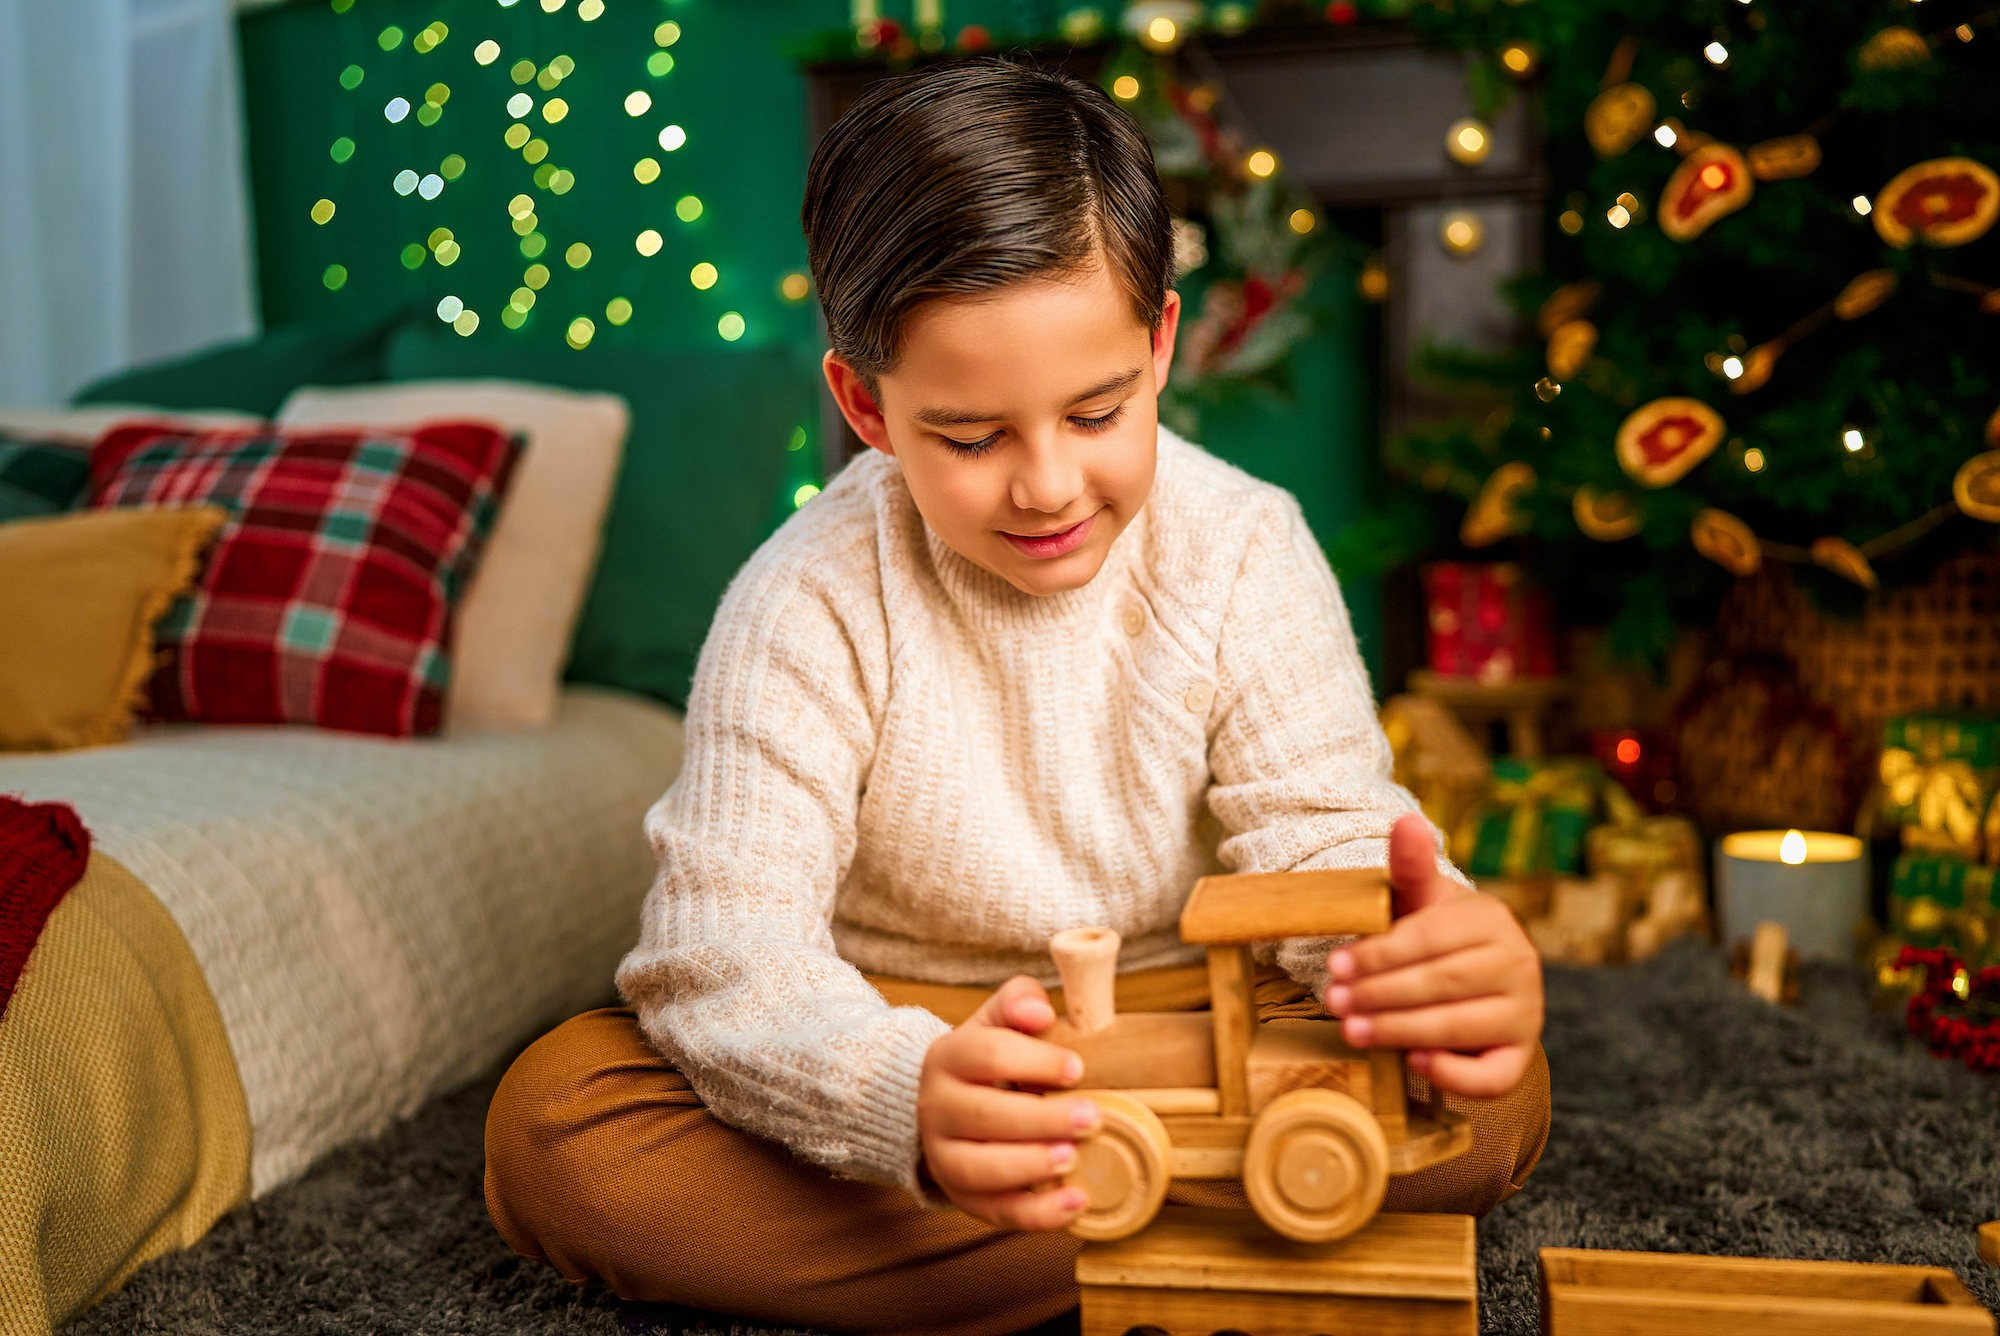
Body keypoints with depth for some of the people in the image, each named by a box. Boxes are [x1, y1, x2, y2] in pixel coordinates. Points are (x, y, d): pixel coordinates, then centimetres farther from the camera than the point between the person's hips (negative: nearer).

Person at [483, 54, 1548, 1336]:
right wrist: (909, 1099, -46)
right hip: (891, 1028, 1)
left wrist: (1429, 951, -40)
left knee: (1493, 1093, -21)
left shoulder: (1243, 547, -11)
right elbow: (724, 943, -25)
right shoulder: (810, 608, -18)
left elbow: (1324, 835, -14)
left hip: (1191, 1009, 0)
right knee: (551, 1119, -24)